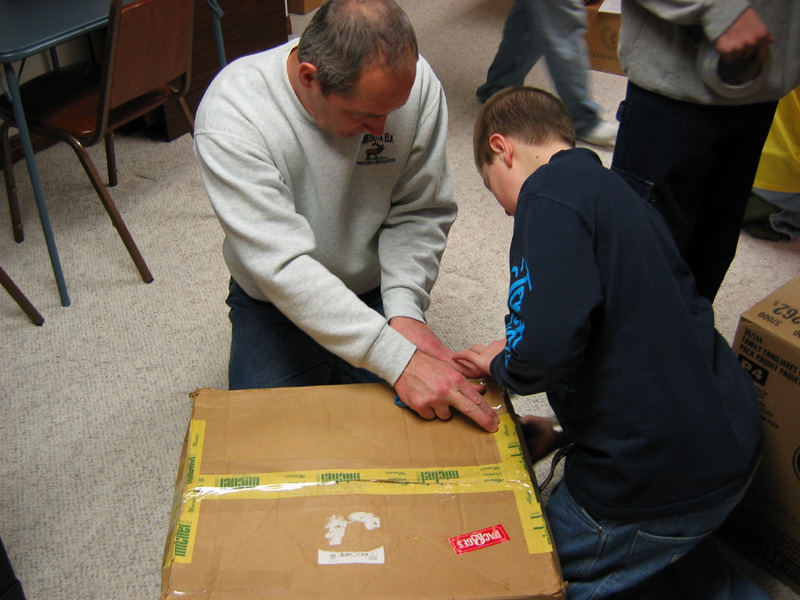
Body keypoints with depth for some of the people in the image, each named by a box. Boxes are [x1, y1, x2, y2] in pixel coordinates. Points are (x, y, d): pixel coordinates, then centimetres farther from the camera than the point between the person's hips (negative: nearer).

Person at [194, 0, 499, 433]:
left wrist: (403, 309, -26)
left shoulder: (415, 83, -19)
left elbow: (419, 214, -9)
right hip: (276, 306, -2)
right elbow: (283, 267, -34)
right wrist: (398, 359, -41)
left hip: (377, 294, 2)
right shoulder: (230, 113, -28)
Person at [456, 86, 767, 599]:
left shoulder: (551, 192, -15)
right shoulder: (618, 192, 13)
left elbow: (548, 342, -29)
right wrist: (565, 433, 24)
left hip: (657, 476, -8)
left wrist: (502, 366, -6)